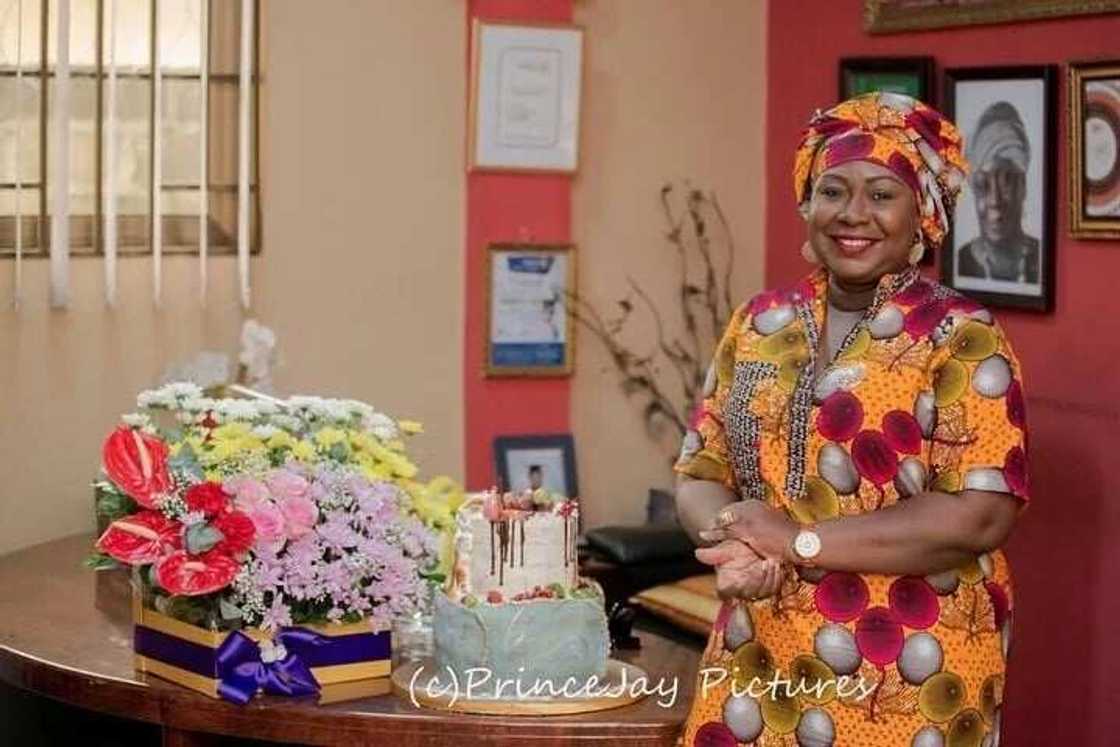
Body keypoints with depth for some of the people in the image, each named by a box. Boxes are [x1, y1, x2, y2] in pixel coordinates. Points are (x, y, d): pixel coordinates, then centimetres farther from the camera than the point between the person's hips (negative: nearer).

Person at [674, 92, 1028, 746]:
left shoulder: (962, 339, -8)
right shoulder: (758, 324, 7)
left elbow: (982, 515, -17)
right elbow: (701, 474, 8)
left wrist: (799, 541, -18)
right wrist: (735, 545, -14)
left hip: (904, 680, -4)